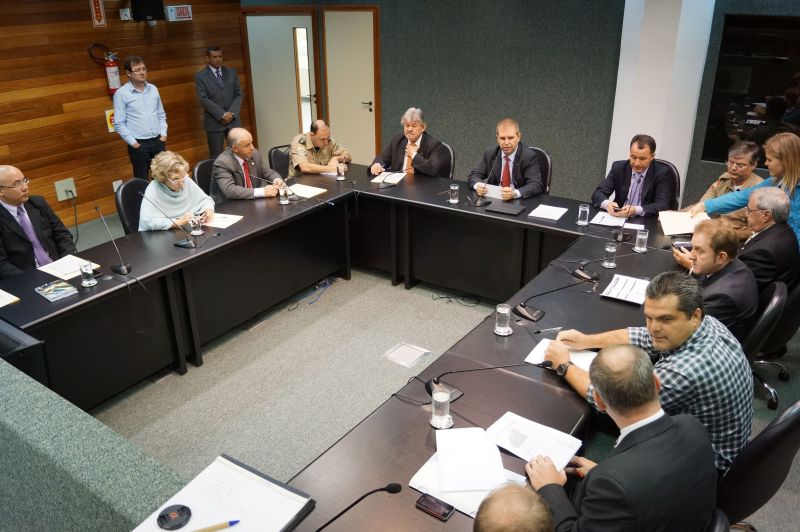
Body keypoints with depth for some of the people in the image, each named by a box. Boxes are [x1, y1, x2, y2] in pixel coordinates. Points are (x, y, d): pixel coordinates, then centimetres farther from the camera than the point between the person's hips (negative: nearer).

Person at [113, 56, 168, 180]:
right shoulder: (121, 93, -9)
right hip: (139, 144, -4)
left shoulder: (153, 89, 6)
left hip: (157, 141, 4)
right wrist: (133, 143, -12)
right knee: (142, 180, 6)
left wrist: (163, 134, 3)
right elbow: (119, 123, -9)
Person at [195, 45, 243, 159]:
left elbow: (238, 94, 7)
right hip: (214, 122, -3)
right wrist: (222, 115, -16)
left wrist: (232, 113, -8)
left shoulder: (231, 72, 12)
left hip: (233, 120, 3)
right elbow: (204, 99, -8)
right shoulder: (200, 76, 0)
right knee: (216, 156, 0)